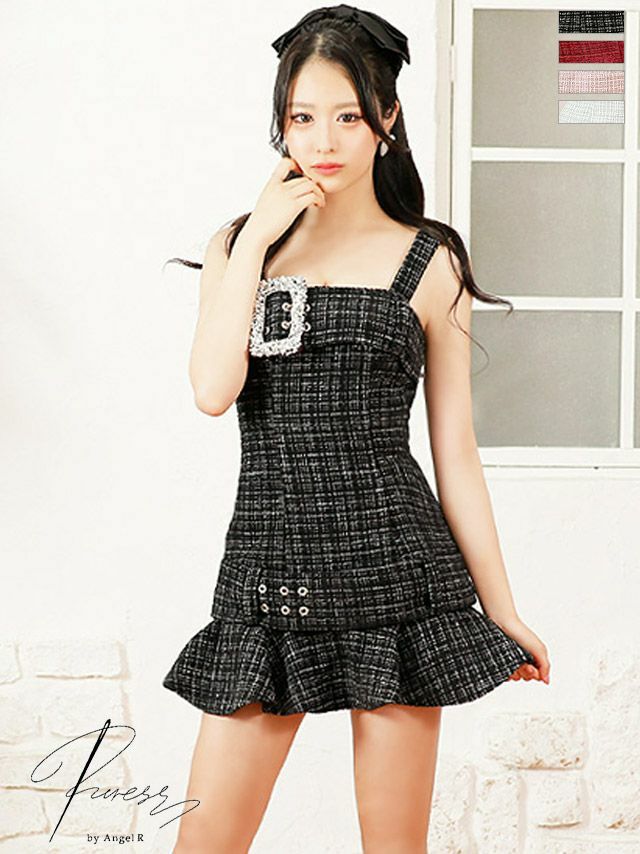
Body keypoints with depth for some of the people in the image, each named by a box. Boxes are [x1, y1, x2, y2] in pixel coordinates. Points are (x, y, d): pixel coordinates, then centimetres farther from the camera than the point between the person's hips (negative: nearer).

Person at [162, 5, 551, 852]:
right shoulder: (240, 244, 9)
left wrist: (503, 613, 6)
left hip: (394, 562, -2)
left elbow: (456, 455, 5)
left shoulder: (429, 261, 3)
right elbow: (213, 391, -9)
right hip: (268, 568, 2)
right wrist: (255, 239, -7)